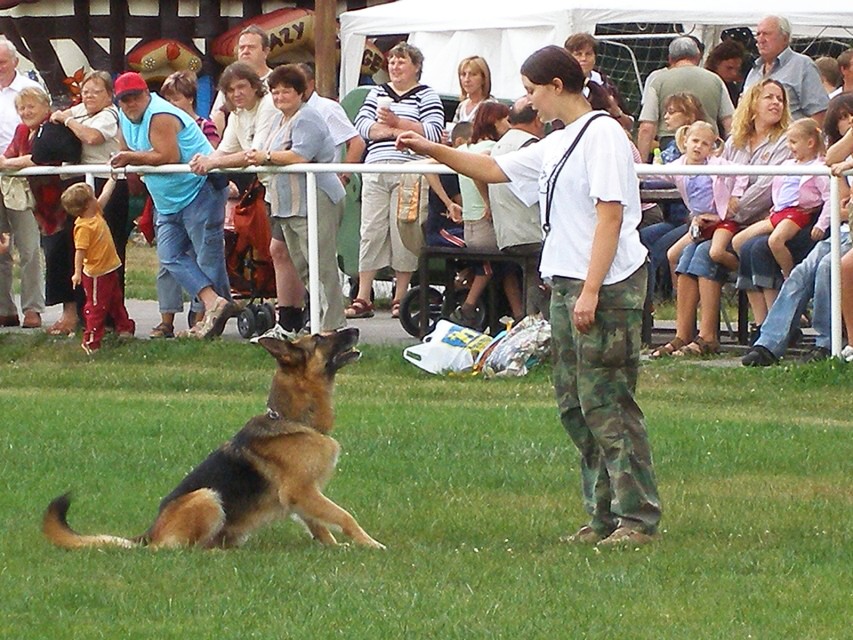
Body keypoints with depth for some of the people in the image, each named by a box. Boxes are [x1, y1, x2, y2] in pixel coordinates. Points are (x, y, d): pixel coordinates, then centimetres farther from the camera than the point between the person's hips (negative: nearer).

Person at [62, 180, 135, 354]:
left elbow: (105, 194, 16)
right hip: (96, 274, -9)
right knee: (96, 307, -4)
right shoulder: (83, 227, -25)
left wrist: (113, 178, 21)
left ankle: (124, 328, 42)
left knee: (116, 301, 26)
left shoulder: (96, 213, 3)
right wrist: (77, 272, -30)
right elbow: (80, 250, -28)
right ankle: (91, 342, 1)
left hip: (109, 269, 9)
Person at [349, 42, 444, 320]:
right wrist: (392, 131, -8)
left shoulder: (426, 96, 7)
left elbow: (434, 132, -6)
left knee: (403, 234, -5)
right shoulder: (378, 93, 20)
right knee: (371, 232, -1)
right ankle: (362, 299, -2)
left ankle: (400, 298, 3)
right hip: (375, 169, 4)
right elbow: (361, 124, 7)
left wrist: (397, 122, -12)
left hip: (409, 170, -4)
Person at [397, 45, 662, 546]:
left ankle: (639, 519, -8)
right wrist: (433, 151, 22)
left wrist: (590, 292, -21)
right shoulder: (556, 145, 18)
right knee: (575, 405, 10)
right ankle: (605, 516, 14)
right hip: (566, 283, 10)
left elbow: (610, 215, -17)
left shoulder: (602, 135, -11)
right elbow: (494, 170, 30)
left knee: (607, 404, -10)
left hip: (608, 288, -10)